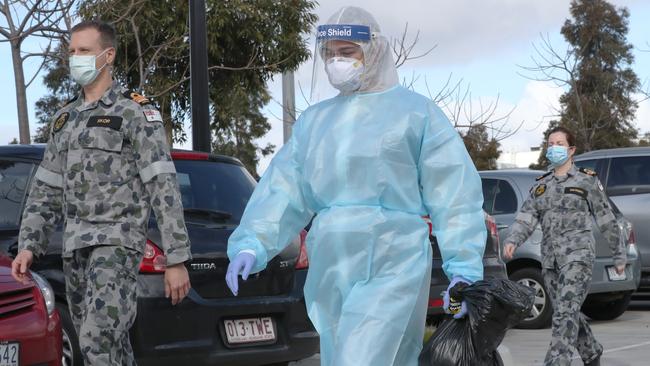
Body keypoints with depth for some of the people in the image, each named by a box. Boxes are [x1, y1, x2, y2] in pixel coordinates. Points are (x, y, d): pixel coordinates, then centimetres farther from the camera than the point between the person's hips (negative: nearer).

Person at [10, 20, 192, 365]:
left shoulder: (135, 113, -4)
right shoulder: (64, 118, 18)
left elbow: (164, 189, -9)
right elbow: (45, 191, 20)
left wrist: (177, 259, -14)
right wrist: (27, 245, 7)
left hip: (117, 241, -7)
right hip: (74, 248, 7)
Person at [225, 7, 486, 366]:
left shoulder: (415, 111, 2)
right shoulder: (314, 119, 16)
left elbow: (453, 191, -3)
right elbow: (283, 187, 8)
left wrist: (463, 267, -11)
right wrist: (251, 243, -8)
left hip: (392, 267, -6)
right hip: (329, 270, 6)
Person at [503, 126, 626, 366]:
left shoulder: (586, 180, 4)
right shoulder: (541, 185, 16)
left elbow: (606, 219, 6)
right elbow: (526, 216, 4)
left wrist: (619, 254, 7)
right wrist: (512, 240, -14)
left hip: (577, 254, -5)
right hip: (550, 258, 5)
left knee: (565, 311, -18)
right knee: (568, 313, 12)